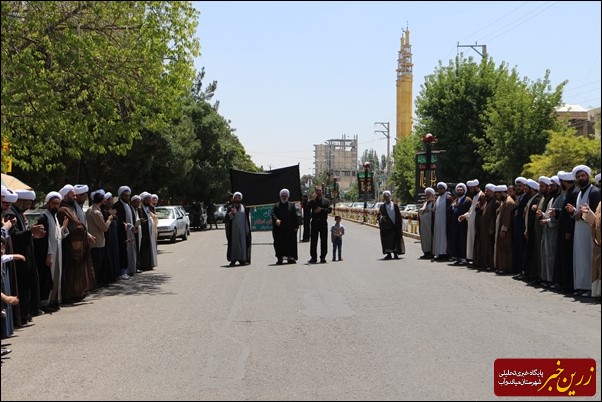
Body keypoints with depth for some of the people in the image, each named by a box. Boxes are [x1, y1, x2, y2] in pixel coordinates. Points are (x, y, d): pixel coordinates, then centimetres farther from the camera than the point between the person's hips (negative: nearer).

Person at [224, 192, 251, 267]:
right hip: (233, 229, -1)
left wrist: (247, 231, 0)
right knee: (233, 244, -2)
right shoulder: (230, 208, 4)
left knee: (242, 243, 2)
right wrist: (231, 213, -20)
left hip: (242, 230, 1)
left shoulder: (244, 208, 7)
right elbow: (226, 218, -3)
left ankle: (242, 259, 9)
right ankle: (233, 260, 0)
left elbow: (247, 219, 6)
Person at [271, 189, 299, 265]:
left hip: (290, 229, 1)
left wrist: (296, 226, -1)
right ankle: (280, 258, 2)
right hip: (279, 229, -1)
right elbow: (273, 214, -3)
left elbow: (295, 217, 7)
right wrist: (276, 219, -24)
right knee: (279, 244, -2)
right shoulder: (276, 206, 10)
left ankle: (290, 257, 4)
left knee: (290, 243, -1)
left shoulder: (292, 206, 12)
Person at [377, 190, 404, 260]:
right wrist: (381, 217, -21)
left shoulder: (395, 205, 4)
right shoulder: (382, 207, 7)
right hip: (386, 226, 1)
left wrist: (399, 225, -4)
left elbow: (399, 216, 2)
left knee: (395, 240, 1)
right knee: (387, 240, 0)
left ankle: (395, 253, 11)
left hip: (395, 226, -1)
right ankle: (388, 254, 7)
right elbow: (378, 214, 2)